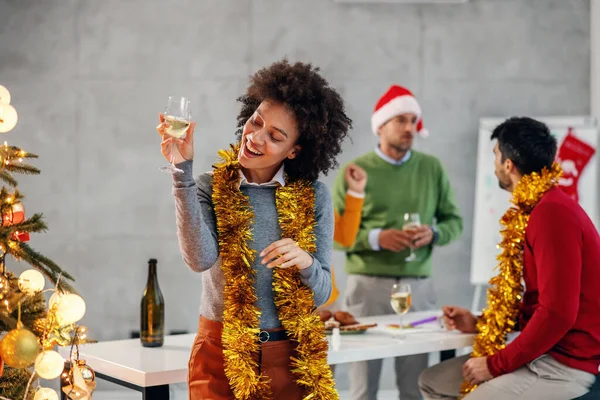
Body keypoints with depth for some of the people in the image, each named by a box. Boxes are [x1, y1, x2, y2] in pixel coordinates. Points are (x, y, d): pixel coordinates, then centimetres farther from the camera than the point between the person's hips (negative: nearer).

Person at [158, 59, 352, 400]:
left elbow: (322, 293, -1)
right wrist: (183, 172, -25)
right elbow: (201, 259, -23)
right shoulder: (211, 187, -5)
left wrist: (304, 261, -21)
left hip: (292, 355, 1)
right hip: (222, 353, -1)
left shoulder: (314, 196, -2)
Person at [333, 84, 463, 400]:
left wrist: (434, 233, -9)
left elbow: (454, 221, 12)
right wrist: (376, 238, -17)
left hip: (418, 286, 2)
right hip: (367, 285, -2)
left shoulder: (432, 168, 8)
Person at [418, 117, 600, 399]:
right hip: (543, 352, 10)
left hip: (566, 364, -10)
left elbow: (558, 313, -25)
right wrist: (481, 323, 11)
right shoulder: (540, 208, 12)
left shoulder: (552, 213, -20)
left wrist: (496, 364, -17)